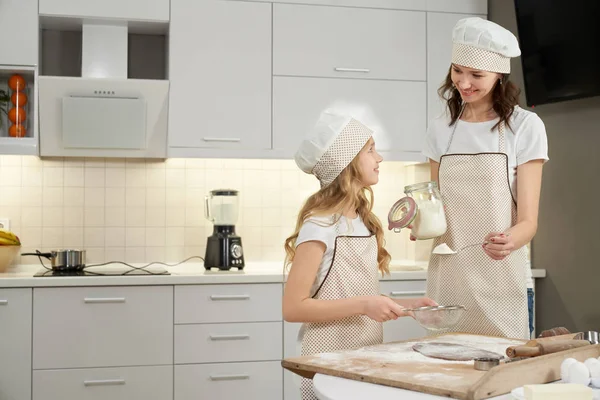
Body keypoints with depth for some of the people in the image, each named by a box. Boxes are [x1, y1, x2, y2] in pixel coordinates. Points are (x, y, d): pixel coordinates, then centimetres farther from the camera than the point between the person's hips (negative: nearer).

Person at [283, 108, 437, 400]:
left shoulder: (364, 223, 7)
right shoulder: (320, 226, -16)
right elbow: (293, 307, -19)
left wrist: (405, 305, 1)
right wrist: (363, 305, -23)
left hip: (367, 357, 7)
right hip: (330, 361, -7)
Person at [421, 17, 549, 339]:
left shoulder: (524, 126, -3)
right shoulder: (441, 128, 8)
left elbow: (528, 221, -6)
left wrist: (509, 240, -27)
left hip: (502, 280, -3)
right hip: (447, 279, 3)